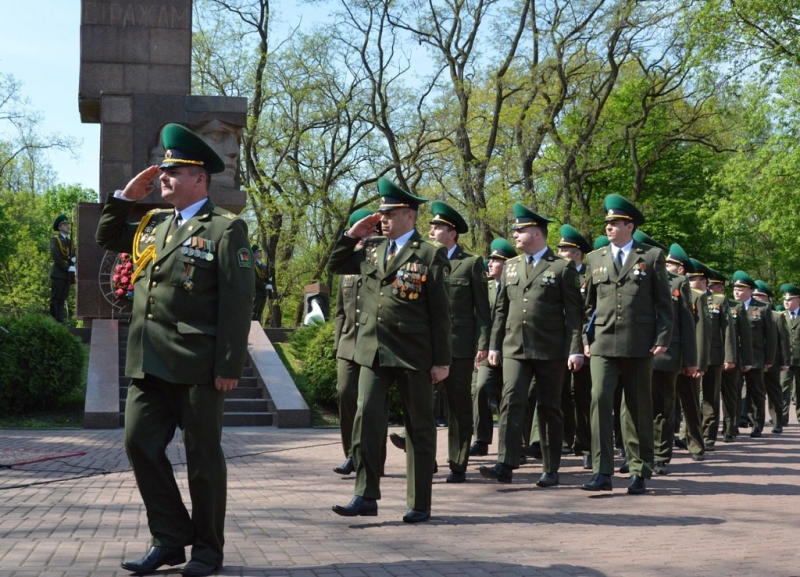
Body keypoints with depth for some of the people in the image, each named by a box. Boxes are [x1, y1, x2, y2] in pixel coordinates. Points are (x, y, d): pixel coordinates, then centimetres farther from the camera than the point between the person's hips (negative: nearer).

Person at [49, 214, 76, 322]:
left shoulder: (70, 240, 19)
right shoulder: (55, 240, -2)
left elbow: (73, 255, 17)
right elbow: (56, 257, -12)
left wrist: (73, 259, -6)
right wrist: (68, 267, -15)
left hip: (68, 275, 6)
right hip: (58, 274, -6)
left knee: (62, 300, 6)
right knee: (55, 299, -5)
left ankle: (61, 321, 5)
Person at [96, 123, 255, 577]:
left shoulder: (225, 229, -6)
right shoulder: (152, 225, 15)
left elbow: (238, 302, -11)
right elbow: (107, 238, 31)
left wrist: (230, 366, -16)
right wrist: (126, 196, 14)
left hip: (197, 365, -7)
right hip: (149, 364, 7)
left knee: (203, 455, 4)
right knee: (140, 444, 5)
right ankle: (170, 539, 18)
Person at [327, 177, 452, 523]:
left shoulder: (430, 255, -4)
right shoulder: (371, 248, 11)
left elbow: (440, 312, -6)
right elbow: (335, 265, 22)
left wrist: (441, 361, -9)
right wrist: (352, 235, 8)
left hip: (414, 355, -4)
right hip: (373, 351, 4)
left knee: (419, 428, 6)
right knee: (366, 419, -4)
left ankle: (419, 504, 14)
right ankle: (365, 497, 2)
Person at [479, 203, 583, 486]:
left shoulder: (562, 267, 0)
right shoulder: (510, 267, 15)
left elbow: (573, 311, -4)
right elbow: (501, 309, 16)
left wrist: (575, 349, -11)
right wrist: (494, 345, 10)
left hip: (551, 351, -3)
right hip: (514, 348, 3)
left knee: (549, 409, 4)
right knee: (511, 402, -10)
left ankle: (551, 470, 13)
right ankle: (505, 465, -14)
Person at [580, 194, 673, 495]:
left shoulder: (652, 257, 5)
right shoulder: (595, 259, 12)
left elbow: (664, 302, 3)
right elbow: (588, 303, 15)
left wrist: (662, 339, -5)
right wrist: (586, 339, 6)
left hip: (639, 346, -1)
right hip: (603, 344, 2)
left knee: (638, 408, 6)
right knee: (600, 400, -12)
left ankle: (639, 473, 15)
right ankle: (602, 472, -10)